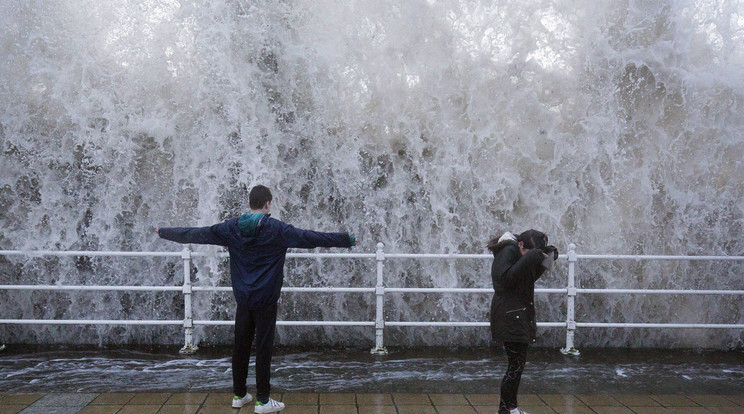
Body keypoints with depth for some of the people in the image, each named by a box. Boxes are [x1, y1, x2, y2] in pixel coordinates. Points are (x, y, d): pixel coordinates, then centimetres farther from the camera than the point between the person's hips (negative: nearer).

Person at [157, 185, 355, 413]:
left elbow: (195, 234, 8)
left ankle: (239, 394, 23)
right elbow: (311, 238, -13)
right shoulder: (276, 229, -11)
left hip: (243, 300, 4)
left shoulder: (231, 228, 1)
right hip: (266, 301, -4)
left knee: (240, 346, 12)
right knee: (263, 348, 0)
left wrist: (163, 232, 22)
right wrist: (348, 240, -9)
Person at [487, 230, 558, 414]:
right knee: (516, 365, -8)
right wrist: (529, 259, -29)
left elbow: (531, 277, 21)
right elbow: (505, 278, -26)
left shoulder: (516, 252, 13)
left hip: (520, 315, 10)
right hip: (509, 315, -10)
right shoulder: (508, 251, -14)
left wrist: (545, 261, 7)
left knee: (517, 365, 14)